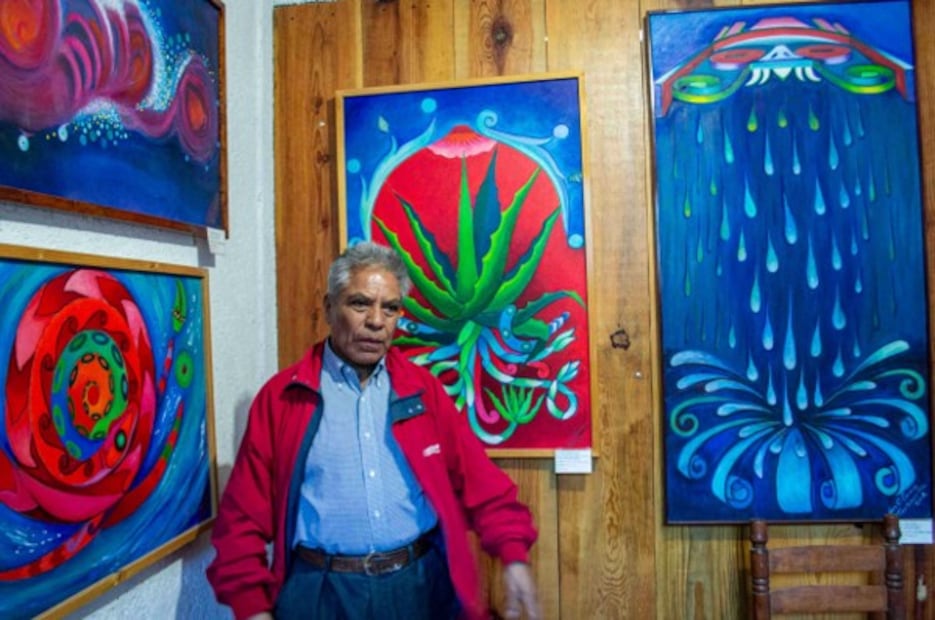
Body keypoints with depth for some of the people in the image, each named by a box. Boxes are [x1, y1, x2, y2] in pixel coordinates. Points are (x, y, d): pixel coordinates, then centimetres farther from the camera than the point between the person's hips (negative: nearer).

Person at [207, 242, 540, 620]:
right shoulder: (281, 397, -2)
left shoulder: (424, 390, 3)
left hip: (422, 583, 2)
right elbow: (244, 514, 0)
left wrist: (514, 554, -7)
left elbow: (479, 481, 3)